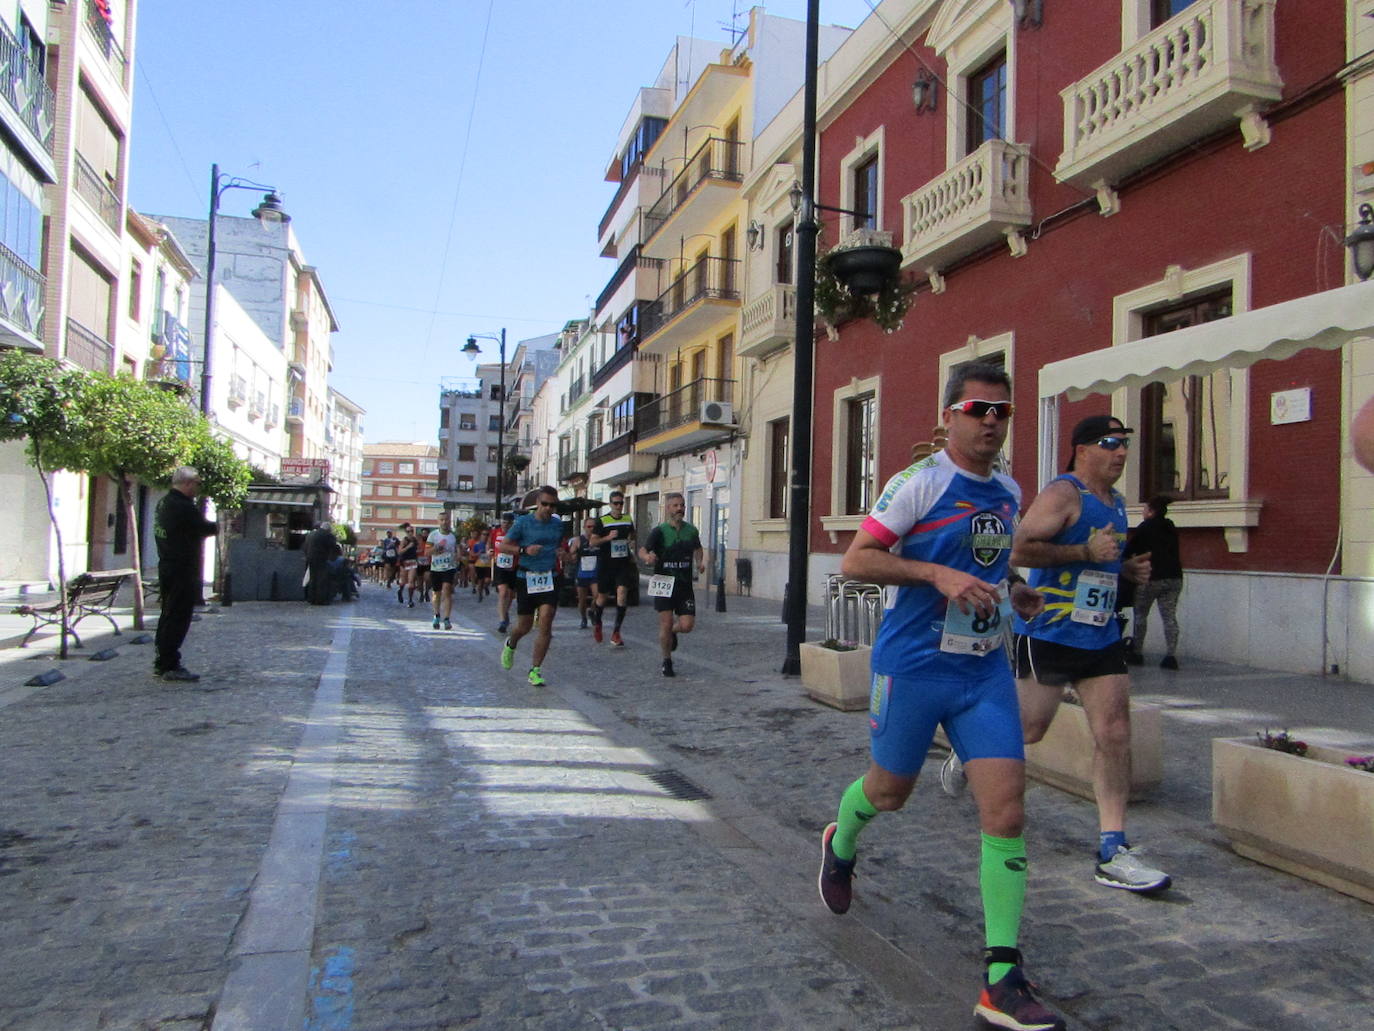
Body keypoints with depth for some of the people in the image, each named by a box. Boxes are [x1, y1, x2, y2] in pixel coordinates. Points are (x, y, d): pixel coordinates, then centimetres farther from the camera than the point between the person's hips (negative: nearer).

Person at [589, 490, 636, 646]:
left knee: (622, 593, -16)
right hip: (607, 565, -2)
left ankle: (616, 633, -9)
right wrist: (608, 537, -21)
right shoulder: (602, 521, -4)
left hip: (624, 565, 2)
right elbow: (593, 541, -7)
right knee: (602, 597, 9)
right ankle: (596, 624, 40)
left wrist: (632, 543, 9)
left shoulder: (628, 520, 8)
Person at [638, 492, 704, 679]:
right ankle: (667, 663, 16)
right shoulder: (659, 531, -6)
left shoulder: (691, 530, 6)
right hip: (664, 584, -3)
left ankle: (672, 632, 33)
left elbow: (698, 548, 25)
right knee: (666, 623, -4)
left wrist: (699, 562, 6)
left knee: (687, 625, -4)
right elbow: (642, 550, -12)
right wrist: (647, 556, -35)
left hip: (685, 585, 3)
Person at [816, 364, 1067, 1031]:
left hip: (986, 670, 5)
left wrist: (1013, 591, 7)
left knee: (1007, 809, -6)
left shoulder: (1008, 492, 9)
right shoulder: (920, 482, -12)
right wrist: (939, 574, -25)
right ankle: (840, 844, 50)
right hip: (912, 667, -5)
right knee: (889, 791, 14)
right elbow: (855, 559, -16)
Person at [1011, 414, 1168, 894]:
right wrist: (1086, 552, -23)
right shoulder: (1063, 493, -12)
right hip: (1049, 635, -8)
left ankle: (1112, 851, 5)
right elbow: (1019, 549, -23)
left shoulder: (1116, 502, 15)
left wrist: (1128, 569, 10)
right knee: (1028, 729, 2)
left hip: (1102, 638, 8)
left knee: (1115, 735, 0)